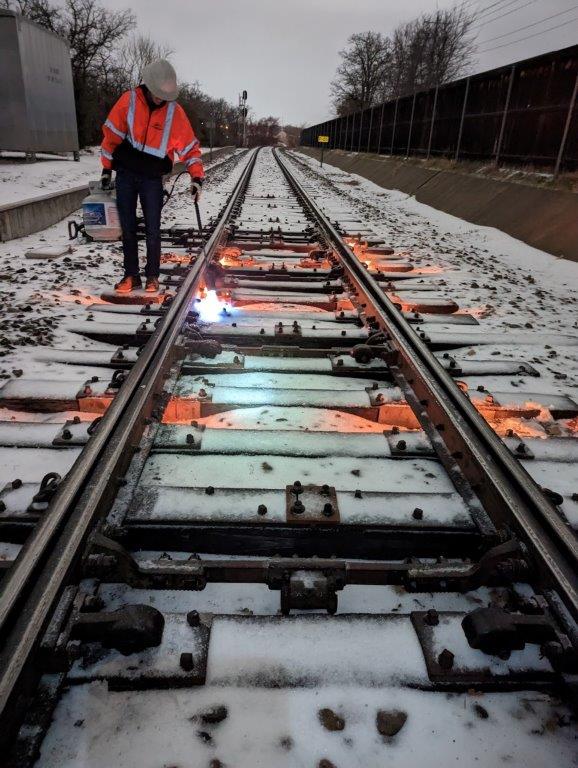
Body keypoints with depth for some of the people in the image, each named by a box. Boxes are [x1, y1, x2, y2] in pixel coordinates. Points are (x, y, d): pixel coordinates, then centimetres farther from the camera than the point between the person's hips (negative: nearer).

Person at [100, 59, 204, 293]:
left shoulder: (175, 111, -6)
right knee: (127, 228, 5)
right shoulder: (128, 101, -6)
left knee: (153, 230, -1)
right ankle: (131, 275, 14)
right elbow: (111, 134, 2)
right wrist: (107, 168, 4)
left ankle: (152, 276, 13)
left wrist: (197, 178, -12)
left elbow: (190, 147, -2)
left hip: (153, 179, -1)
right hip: (125, 175, 1)